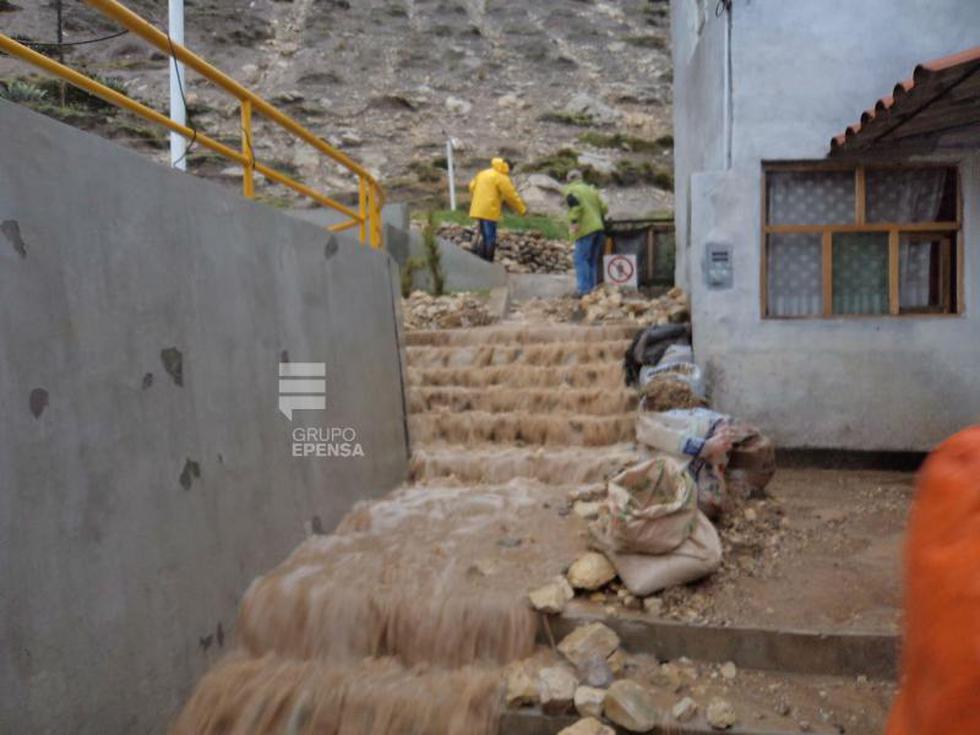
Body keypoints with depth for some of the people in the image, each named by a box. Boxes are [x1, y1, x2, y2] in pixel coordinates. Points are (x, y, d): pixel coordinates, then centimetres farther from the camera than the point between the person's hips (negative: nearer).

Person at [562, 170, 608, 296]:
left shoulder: (570, 191, 1)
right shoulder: (591, 190, 22)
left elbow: (576, 205, -18)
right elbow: (603, 207, 17)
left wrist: (574, 222, -17)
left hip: (585, 230, -7)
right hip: (598, 228, 7)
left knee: (580, 259, -7)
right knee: (592, 261, 12)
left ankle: (584, 290, -15)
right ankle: (593, 288, 12)